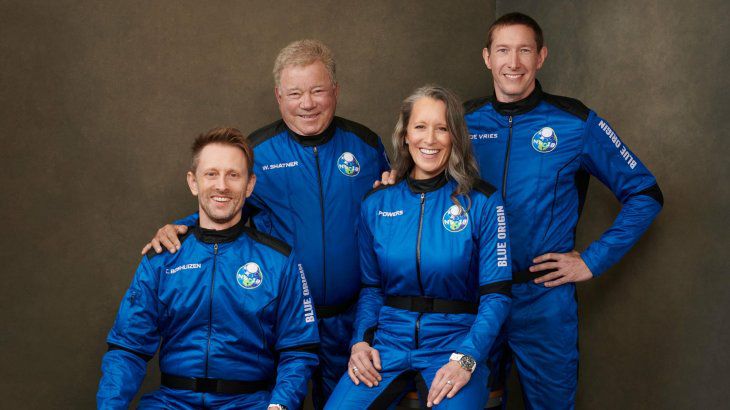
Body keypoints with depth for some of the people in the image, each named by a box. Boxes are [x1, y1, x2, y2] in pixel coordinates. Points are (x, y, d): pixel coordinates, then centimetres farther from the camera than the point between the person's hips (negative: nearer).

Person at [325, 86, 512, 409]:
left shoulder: (482, 202, -3)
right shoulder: (375, 204, 7)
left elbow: (496, 294, -6)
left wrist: (465, 359, -18)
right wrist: (361, 341, -2)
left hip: (455, 339, -2)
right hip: (389, 339, 3)